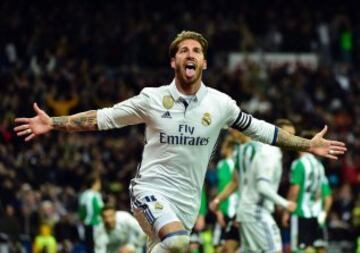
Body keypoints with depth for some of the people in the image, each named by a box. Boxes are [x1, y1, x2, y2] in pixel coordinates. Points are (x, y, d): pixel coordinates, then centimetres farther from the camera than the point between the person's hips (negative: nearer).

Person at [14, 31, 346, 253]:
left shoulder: (220, 104, 2)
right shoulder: (152, 99, -3)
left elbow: (260, 130, 12)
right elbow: (103, 118, 2)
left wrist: (308, 145, 11)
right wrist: (53, 123, -5)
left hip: (186, 202, 4)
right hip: (151, 189, -4)